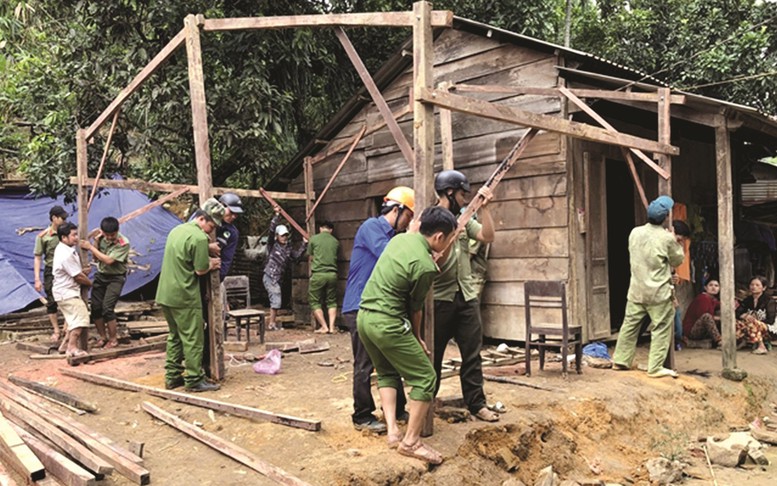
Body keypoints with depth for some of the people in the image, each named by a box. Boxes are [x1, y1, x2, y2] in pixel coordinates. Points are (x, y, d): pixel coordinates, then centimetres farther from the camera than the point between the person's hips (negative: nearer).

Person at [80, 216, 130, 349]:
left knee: (107, 308, -13)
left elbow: (109, 260, -24)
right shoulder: (102, 238, -3)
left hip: (115, 278, -5)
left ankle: (113, 339, 4)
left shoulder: (123, 243, -18)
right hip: (100, 275, 5)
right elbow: (96, 258, 5)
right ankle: (103, 337, 20)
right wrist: (96, 242, -10)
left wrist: (90, 247, -20)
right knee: (95, 307, 2)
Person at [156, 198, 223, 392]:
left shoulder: (177, 230, 14)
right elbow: (200, 270, -13)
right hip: (185, 296, -9)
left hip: (165, 294, 9)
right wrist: (212, 265, 7)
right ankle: (194, 380, 3)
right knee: (193, 338, -1)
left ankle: (172, 377, 21)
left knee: (175, 336, 17)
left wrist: (207, 260, 14)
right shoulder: (199, 238, -15)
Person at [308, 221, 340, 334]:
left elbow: (311, 258, 12)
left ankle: (324, 327, 2)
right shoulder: (335, 241, 8)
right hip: (332, 274, 3)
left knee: (315, 302, 8)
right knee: (332, 301, 14)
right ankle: (332, 327, 4)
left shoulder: (314, 239, 2)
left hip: (318, 274, -3)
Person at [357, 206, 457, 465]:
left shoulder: (401, 238, 6)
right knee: (425, 378, 3)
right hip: (387, 323, -9)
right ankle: (410, 442, 8)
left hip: (364, 316, 9)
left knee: (387, 373, 24)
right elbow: (415, 306, -2)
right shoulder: (426, 266, -16)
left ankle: (393, 432, 19)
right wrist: (417, 337, 16)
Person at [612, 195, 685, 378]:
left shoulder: (635, 233, 0)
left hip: (637, 289, 5)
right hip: (659, 292, -5)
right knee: (661, 329, 4)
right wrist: (676, 243, 15)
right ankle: (655, 367, 5)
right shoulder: (667, 238, -12)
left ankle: (620, 360, 19)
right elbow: (677, 260, 1)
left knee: (630, 324, 12)